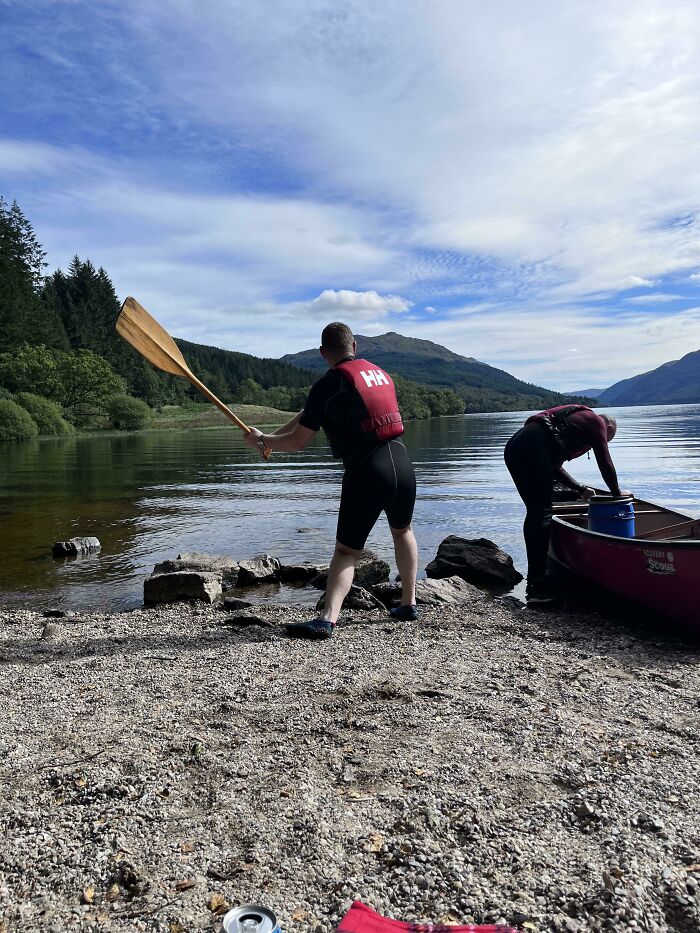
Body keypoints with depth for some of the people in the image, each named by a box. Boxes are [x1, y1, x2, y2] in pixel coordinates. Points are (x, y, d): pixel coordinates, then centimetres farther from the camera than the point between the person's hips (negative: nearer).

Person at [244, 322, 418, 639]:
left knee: (346, 550, 2)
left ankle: (327, 618, -10)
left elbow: (298, 441, -2)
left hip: (366, 472, -6)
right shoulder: (380, 372, 17)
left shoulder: (328, 384, -4)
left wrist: (262, 440, 16)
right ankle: (408, 604, 34)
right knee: (402, 531, 28)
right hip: (402, 463, 6)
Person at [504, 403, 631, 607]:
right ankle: (537, 586, -7)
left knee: (534, 513, 14)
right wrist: (617, 492, 29)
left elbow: (555, 467, 36)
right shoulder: (597, 421, 14)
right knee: (542, 514, -7)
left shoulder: (576, 417, 37)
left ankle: (534, 580, 20)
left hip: (513, 446, 9)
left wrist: (581, 489, 40)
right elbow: (605, 463, 13)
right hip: (534, 447, -9)